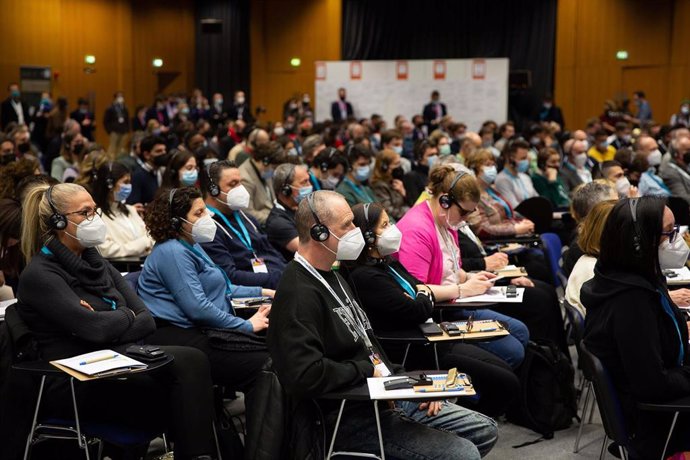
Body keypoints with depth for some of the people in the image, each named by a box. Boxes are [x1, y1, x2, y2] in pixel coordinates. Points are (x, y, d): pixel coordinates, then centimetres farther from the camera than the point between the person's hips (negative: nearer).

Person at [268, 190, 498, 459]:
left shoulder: (330, 277, 14)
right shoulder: (299, 295, -21)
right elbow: (305, 377, -32)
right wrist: (368, 370, -16)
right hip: (352, 419, -10)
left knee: (484, 430, 11)